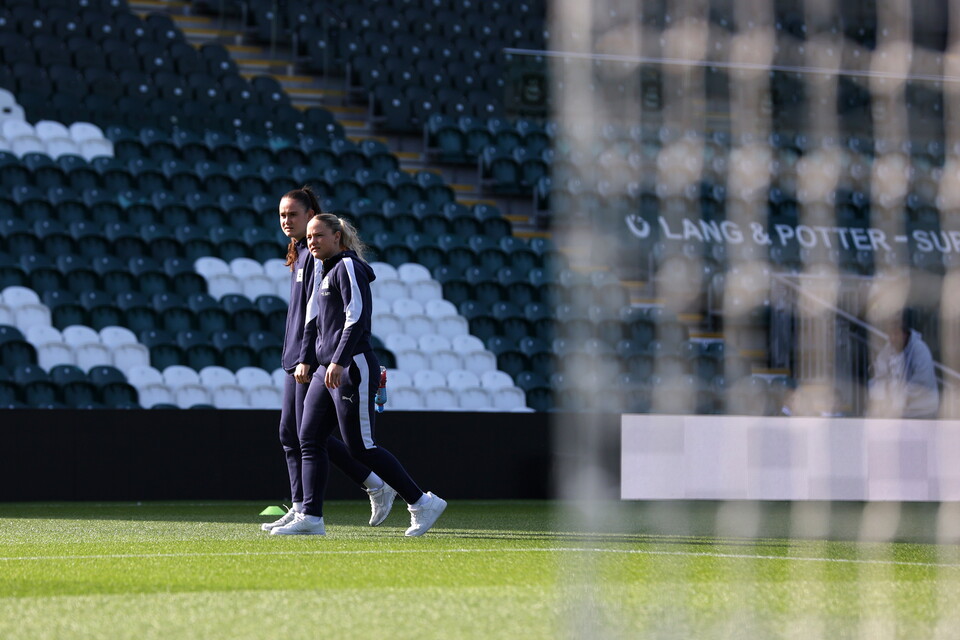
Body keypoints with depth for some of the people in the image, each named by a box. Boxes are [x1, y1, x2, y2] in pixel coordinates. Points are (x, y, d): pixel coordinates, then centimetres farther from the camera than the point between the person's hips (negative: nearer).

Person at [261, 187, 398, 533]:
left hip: (314, 358, -10)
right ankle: (300, 510, 9)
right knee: (290, 433, 7)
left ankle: (376, 485, -2)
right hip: (297, 359, 10)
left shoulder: (316, 256, -12)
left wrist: (306, 358, -23)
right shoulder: (299, 255, 17)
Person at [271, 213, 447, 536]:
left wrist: (339, 361, -26)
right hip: (328, 369, 10)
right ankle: (310, 517, 2)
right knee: (310, 439, 3)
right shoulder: (324, 270, 19)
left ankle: (422, 503, -1)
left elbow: (357, 317, -19)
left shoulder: (348, 267, -9)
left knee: (361, 447, -8)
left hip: (353, 367, -10)